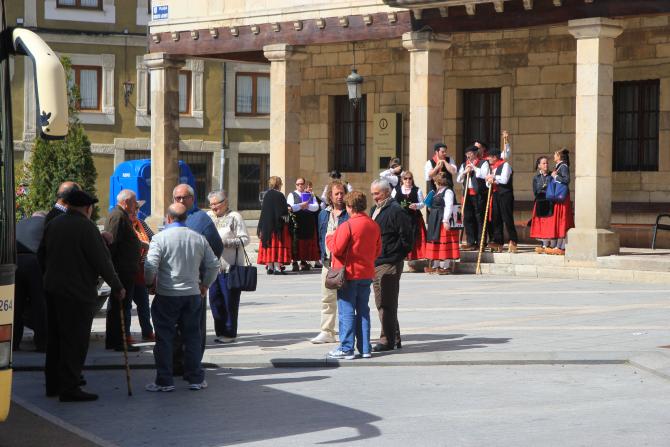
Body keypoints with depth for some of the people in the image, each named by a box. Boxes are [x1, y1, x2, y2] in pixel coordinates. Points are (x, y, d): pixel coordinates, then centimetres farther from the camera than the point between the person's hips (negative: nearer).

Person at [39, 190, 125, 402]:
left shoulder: (53, 224, 8)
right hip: (77, 294, -8)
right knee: (75, 342, -3)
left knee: (55, 339, 16)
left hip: (52, 289, 8)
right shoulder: (86, 227, -16)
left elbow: (41, 255, 17)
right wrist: (117, 287, -6)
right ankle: (69, 388, -4)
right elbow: (102, 261, -15)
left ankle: (53, 384, 23)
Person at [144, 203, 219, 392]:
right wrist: (204, 285, 19)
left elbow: (150, 265, -17)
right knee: (192, 337, 12)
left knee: (164, 338, 4)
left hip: (166, 295, -3)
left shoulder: (160, 238, -10)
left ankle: (164, 381, 6)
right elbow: (213, 265, 6)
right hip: (193, 294, 4)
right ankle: (195, 379, 15)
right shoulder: (199, 239, 3)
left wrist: (150, 284, 1)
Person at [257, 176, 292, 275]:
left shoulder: (267, 195, 5)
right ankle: (277, 267, -8)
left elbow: (263, 209, 11)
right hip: (278, 225, -6)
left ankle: (270, 267, 11)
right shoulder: (279, 195, -13)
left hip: (267, 225, 6)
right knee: (278, 244, -3)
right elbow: (284, 211, -14)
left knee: (270, 245, 10)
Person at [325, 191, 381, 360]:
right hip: (366, 274, 6)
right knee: (363, 311, 12)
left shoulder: (347, 226, -16)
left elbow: (336, 249, -16)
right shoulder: (374, 226, 5)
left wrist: (329, 237, 1)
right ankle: (365, 348, 12)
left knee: (346, 311, -1)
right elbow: (378, 251, 11)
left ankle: (346, 349, 0)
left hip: (349, 274, -6)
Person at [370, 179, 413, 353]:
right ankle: (394, 338, 21)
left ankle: (388, 340, -2)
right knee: (381, 303, 13)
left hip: (389, 265, -10)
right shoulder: (375, 209, 17)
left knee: (388, 304, -7)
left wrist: (391, 253, -13)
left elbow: (406, 239, -14)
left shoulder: (396, 211, -12)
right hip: (375, 263, 10)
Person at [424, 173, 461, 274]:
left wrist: (446, 221, -24)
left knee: (444, 243, -6)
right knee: (436, 242, 14)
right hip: (436, 221, 10)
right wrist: (430, 205, 11)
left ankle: (446, 266, -2)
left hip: (443, 221, -10)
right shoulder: (438, 192, 17)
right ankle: (435, 265, 21)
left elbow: (449, 207, -20)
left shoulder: (448, 192, -14)